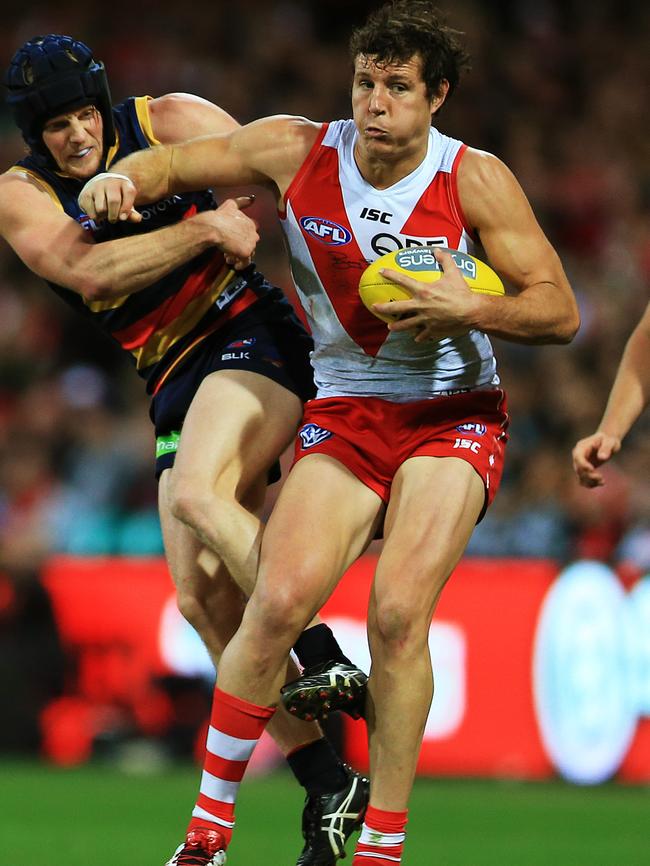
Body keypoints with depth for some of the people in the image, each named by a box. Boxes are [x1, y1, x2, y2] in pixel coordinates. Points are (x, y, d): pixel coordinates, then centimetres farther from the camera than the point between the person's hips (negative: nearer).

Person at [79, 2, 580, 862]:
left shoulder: (475, 180, -9)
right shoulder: (297, 152, -4)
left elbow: (559, 311, -7)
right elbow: (176, 160, 9)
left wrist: (466, 308, -24)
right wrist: (122, 179, -13)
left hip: (454, 414, -1)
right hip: (342, 415, 2)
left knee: (398, 613, -20)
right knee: (280, 601, -18)